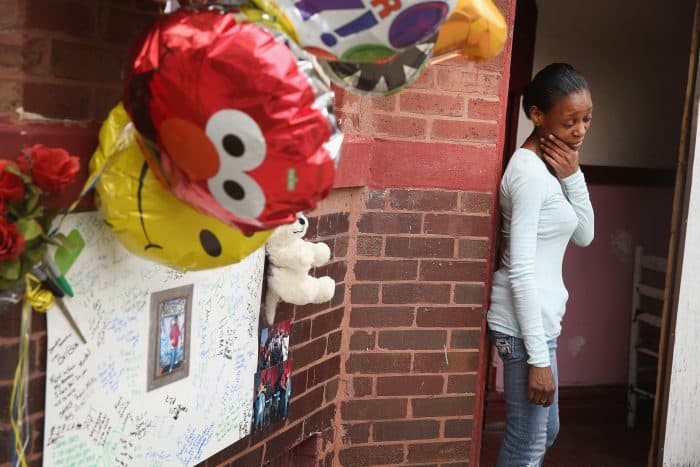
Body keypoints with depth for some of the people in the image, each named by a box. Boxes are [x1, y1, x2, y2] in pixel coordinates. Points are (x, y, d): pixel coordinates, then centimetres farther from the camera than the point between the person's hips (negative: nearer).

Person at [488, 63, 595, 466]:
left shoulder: (549, 168, 10)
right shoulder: (530, 172, -20)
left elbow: (584, 236, 10)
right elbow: (520, 271, -23)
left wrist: (572, 176, -5)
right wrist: (538, 357, -22)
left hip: (538, 317, 10)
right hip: (526, 323, -10)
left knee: (545, 432, 22)